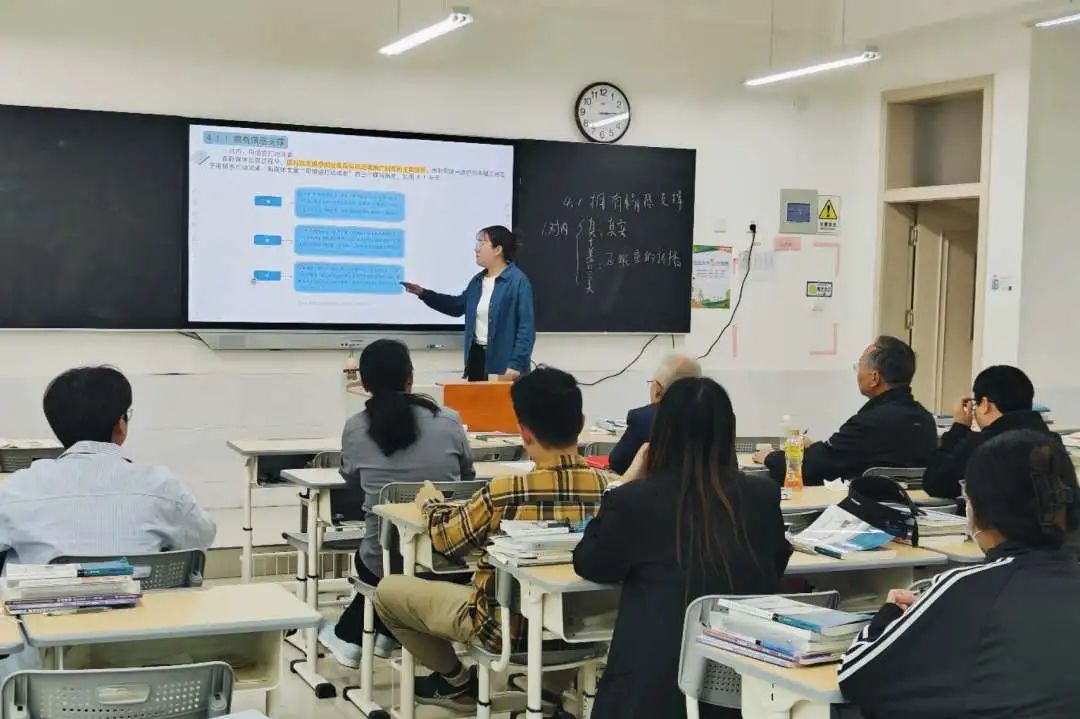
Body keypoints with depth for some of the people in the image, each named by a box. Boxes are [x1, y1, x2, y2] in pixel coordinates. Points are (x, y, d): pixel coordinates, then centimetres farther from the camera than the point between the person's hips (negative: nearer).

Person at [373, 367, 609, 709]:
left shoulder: (505, 493, -27)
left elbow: (445, 538, -8)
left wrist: (430, 503, 14)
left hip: (509, 627, -5)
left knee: (388, 590, 13)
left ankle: (457, 681, 27)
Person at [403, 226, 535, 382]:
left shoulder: (518, 281, -13)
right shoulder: (478, 280, 12)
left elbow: (526, 328, -16)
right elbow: (458, 305, 28)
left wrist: (516, 364, -21)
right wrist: (423, 293, 20)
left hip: (503, 362, -8)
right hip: (477, 355, 8)